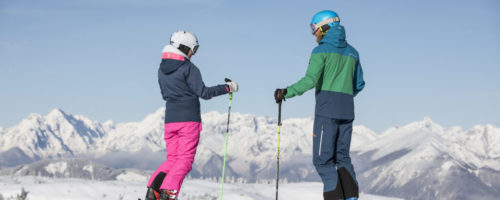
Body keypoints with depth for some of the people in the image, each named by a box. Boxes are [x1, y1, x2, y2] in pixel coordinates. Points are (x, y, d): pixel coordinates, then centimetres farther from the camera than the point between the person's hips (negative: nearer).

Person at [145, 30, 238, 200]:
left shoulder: (162, 69, 10)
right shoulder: (188, 68, -10)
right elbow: (203, 92, -12)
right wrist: (227, 88, -3)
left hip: (170, 120, 6)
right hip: (189, 119, -6)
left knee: (172, 159, 13)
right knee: (185, 160, -2)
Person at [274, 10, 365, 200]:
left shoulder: (321, 51, -4)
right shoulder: (352, 52, 16)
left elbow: (311, 80, -16)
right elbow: (358, 84, 20)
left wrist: (287, 92, -11)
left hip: (326, 110, -6)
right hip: (347, 110, 6)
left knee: (322, 159, -3)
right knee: (342, 157, 14)